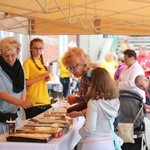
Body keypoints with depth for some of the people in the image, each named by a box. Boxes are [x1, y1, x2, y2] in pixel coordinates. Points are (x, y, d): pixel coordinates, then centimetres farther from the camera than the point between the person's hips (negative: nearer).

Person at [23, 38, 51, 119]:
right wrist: (41, 77, -18)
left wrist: (47, 78, 5)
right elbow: (25, 83, -16)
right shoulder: (28, 63, -8)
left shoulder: (41, 62, 14)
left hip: (45, 101, 7)